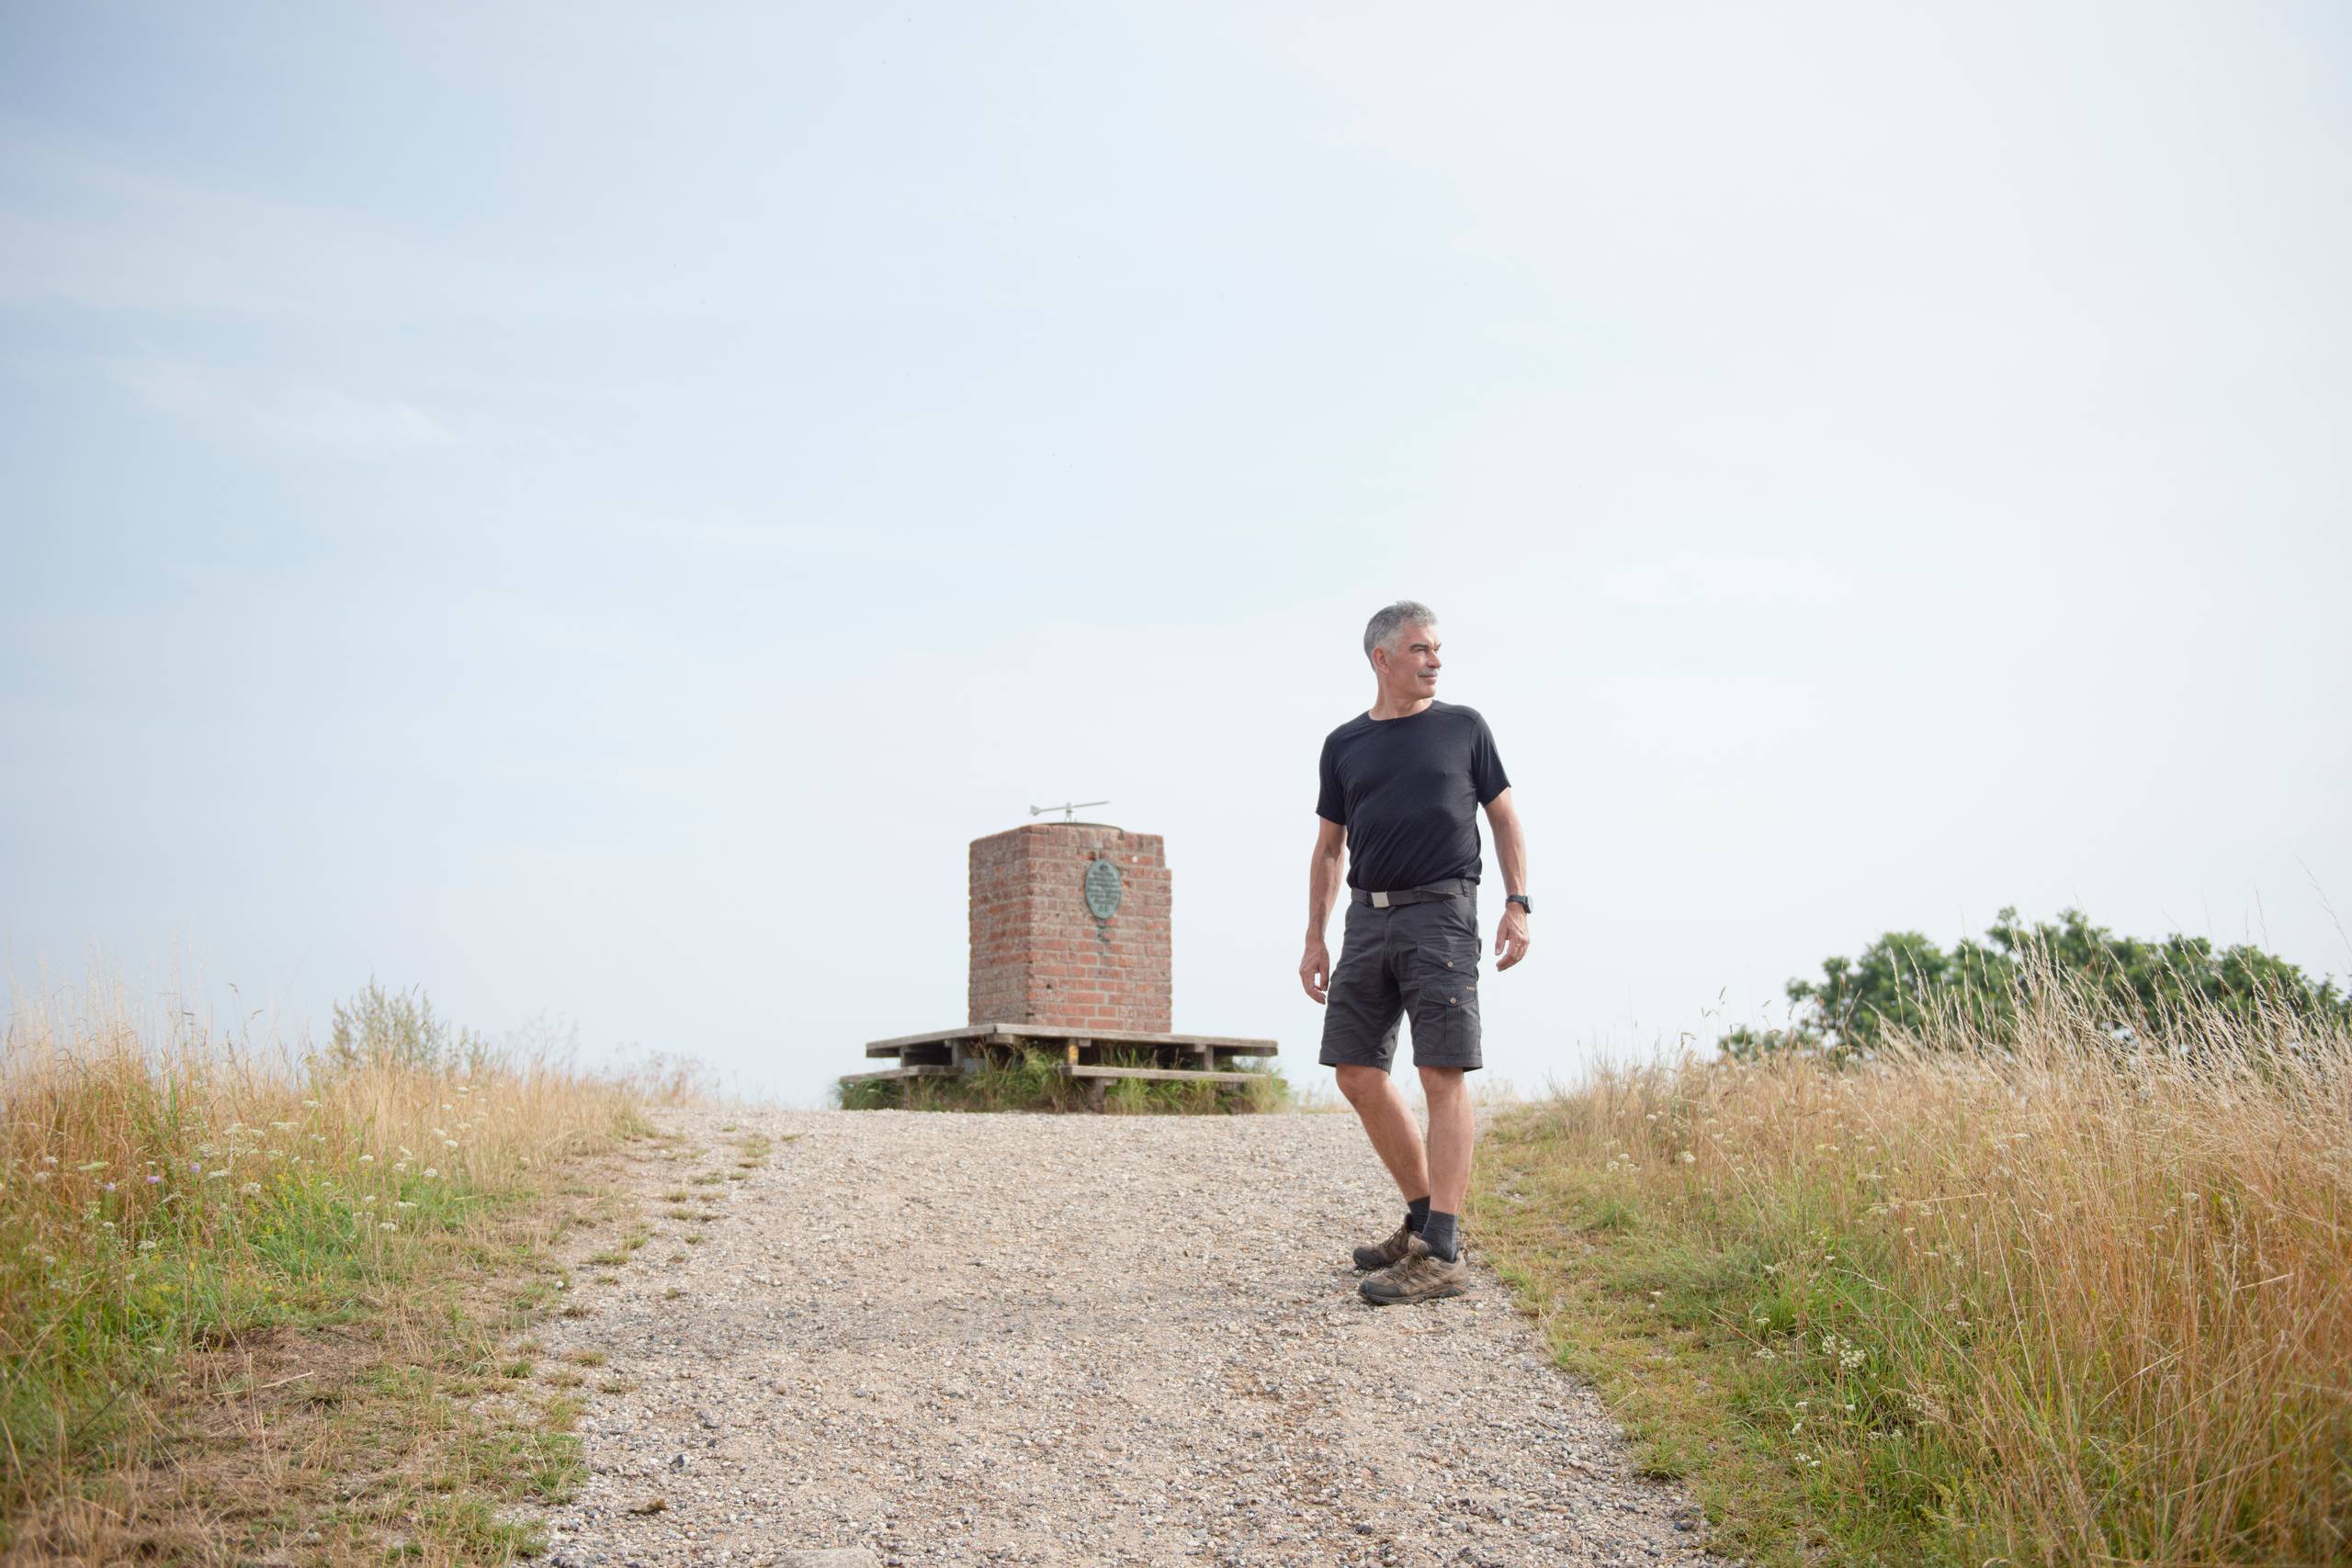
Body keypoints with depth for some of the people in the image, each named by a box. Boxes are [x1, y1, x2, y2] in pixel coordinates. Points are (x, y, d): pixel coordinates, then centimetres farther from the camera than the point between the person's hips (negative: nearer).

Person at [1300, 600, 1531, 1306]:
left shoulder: (1463, 727, 7)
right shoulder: (1343, 744, 13)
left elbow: (1504, 818, 10)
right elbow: (1327, 848, 16)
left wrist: (1517, 903, -2)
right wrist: (1314, 939, 10)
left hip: (1440, 912, -4)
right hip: (1368, 917, 4)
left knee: (1442, 1076, -10)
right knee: (1358, 1074, 3)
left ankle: (1443, 1255, -11)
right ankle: (1423, 1216, 19)